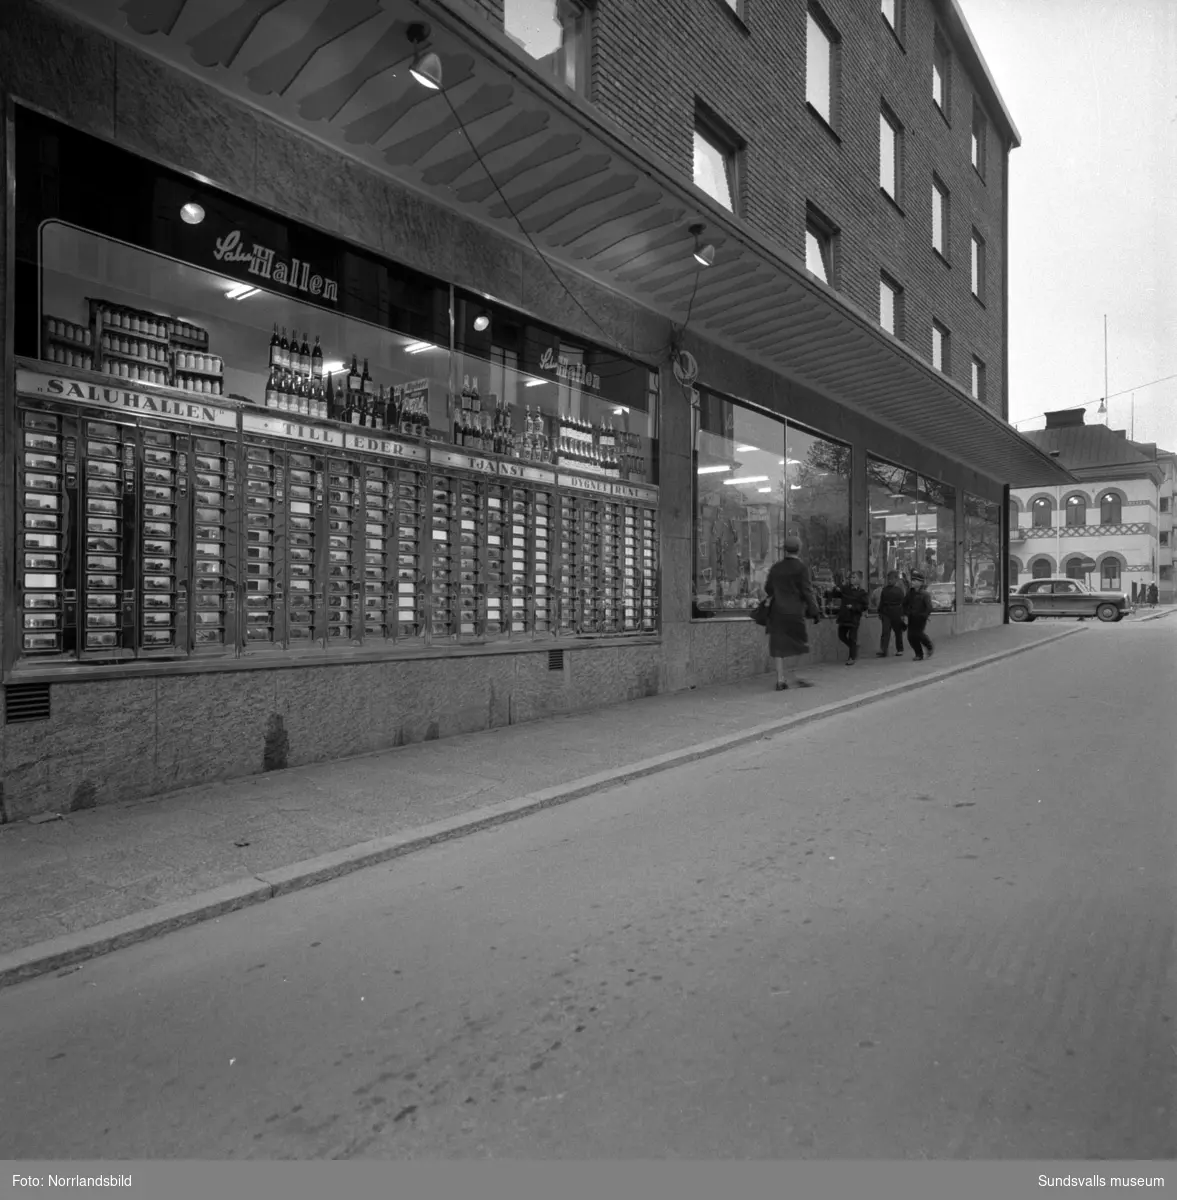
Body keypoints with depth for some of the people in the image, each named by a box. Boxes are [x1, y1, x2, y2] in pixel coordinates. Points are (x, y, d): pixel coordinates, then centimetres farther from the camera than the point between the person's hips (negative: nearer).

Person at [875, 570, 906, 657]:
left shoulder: (899, 590, -1)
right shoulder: (885, 590, 8)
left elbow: (902, 603, -4)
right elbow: (881, 602, 12)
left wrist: (902, 614, -8)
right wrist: (880, 612, 8)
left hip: (896, 614, -2)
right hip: (886, 613, 2)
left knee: (898, 632, 9)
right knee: (885, 632, -7)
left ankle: (899, 650, 21)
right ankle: (883, 651, -13)